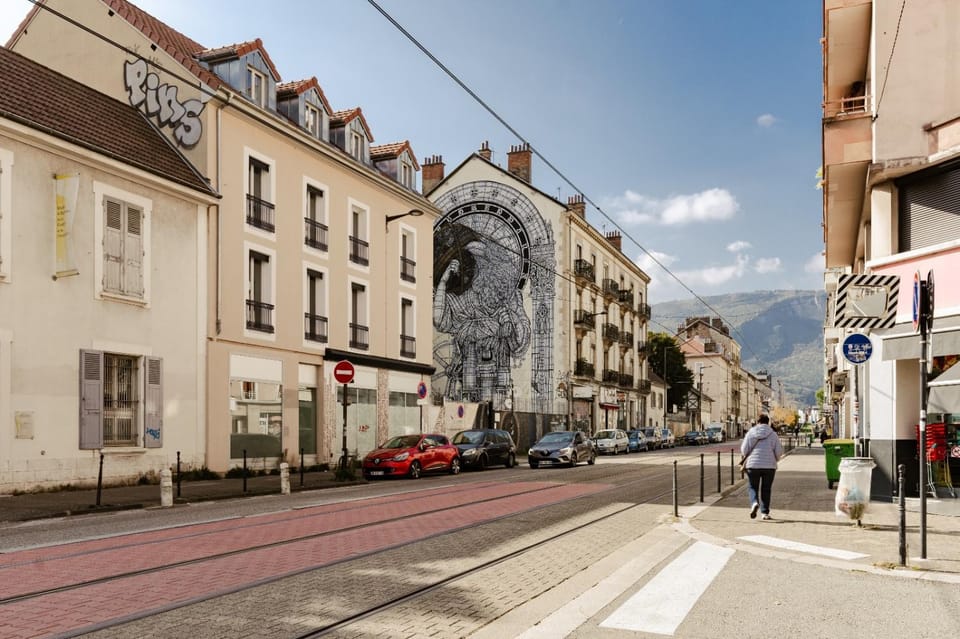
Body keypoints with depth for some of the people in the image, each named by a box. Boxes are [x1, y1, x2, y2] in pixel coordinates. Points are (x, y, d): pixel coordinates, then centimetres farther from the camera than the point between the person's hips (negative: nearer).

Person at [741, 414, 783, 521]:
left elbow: (744, 450, -1)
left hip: (753, 465, 0)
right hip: (769, 465, 0)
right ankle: (765, 512, 12)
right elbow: (779, 451, -1)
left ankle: (754, 503, -17)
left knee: (752, 487, 11)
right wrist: (776, 459, 20)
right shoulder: (773, 434, 0)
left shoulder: (751, 432, 1)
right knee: (766, 489, 12)